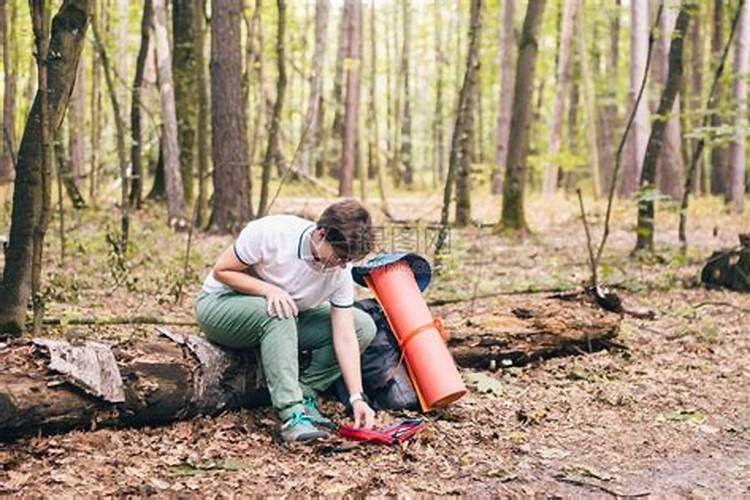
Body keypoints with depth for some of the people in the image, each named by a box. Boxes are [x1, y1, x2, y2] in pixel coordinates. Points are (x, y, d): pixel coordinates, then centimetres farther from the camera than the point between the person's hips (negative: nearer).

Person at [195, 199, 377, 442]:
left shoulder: (341, 271, -15)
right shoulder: (271, 233, -28)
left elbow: (345, 337, -16)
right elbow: (221, 270, -18)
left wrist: (357, 398, -23)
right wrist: (268, 289, -34)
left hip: (286, 320, 5)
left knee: (364, 327, -12)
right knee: (276, 313, -40)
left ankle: (304, 396, -13)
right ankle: (292, 415, -40)